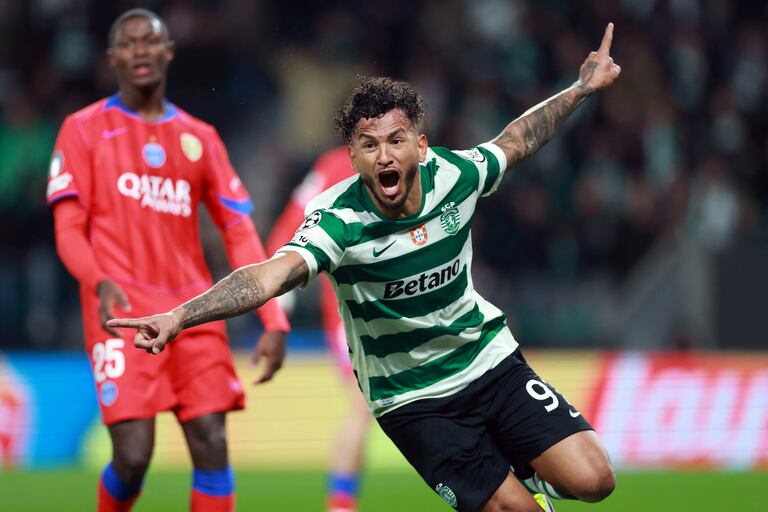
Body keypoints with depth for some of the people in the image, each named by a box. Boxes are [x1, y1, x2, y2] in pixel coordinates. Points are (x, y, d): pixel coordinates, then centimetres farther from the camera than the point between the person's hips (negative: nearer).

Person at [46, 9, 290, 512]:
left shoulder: (199, 138, 15)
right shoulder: (85, 130, 6)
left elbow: (240, 233, 12)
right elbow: (69, 229, -1)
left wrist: (274, 321, 0)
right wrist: (100, 282, -22)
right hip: (123, 316, -3)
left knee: (212, 446, -8)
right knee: (133, 454, -14)